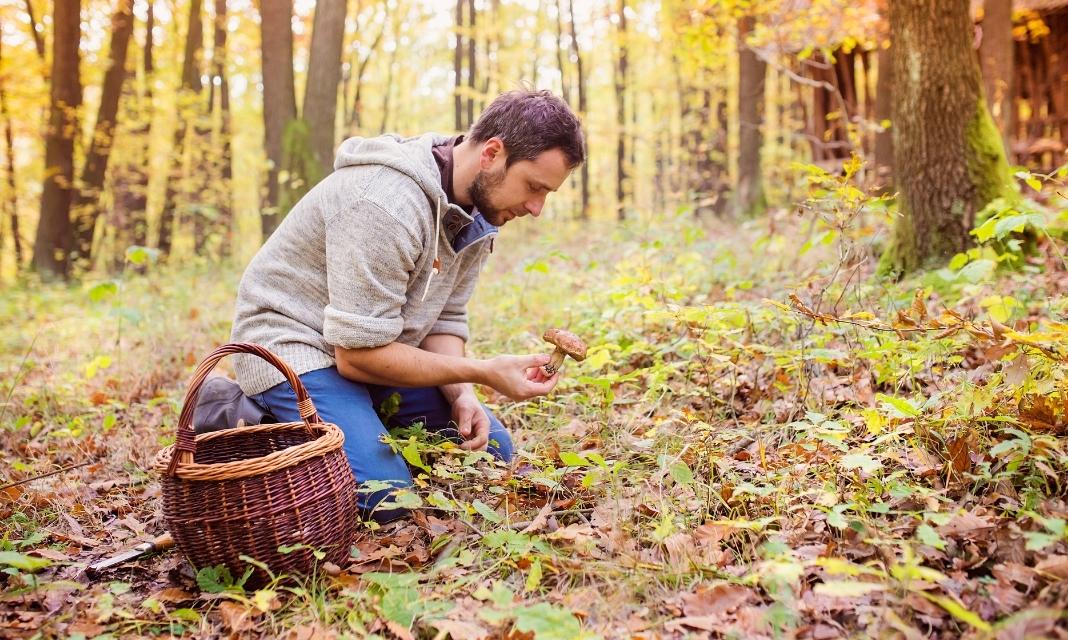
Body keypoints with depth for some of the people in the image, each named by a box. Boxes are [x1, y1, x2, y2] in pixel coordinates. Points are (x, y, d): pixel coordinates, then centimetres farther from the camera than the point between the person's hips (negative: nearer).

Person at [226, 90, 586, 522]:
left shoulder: (478, 211, -2)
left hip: (372, 349, 8)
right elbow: (357, 353, -29)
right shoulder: (388, 204, -31)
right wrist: (482, 372, -27)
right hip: (294, 344, -8)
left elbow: (443, 320, 3)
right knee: (384, 497, -26)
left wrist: (461, 395, -17)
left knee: (491, 451, 6)